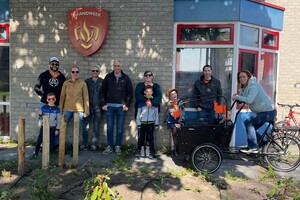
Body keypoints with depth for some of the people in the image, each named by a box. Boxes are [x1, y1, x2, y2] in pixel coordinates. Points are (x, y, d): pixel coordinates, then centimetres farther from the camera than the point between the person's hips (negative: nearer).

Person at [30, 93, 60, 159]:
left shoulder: (57, 109, -2)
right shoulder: (44, 107, 2)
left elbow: (58, 120, 0)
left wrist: (57, 129, -3)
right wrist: (40, 114, -13)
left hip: (52, 128, -1)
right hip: (44, 126, 1)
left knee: (51, 142, 1)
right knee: (39, 140, -5)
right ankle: (35, 153, 7)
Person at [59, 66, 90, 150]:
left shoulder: (83, 83, 0)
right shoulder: (66, 83, 5)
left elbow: (86, 97, 0)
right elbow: (62, 96, 7)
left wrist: (86, 111, -3)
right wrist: (60, 109, 3)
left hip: (79, 110, -2)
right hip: (67, 109, 2)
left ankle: (85, 144, 25)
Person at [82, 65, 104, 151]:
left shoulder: (102, 82, 2)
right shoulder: (87, 81, 7)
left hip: (98, 108, -1)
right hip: (88, 107, 1)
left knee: (96, 128, 5)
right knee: (85, 127, 2)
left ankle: (94, 145, 14)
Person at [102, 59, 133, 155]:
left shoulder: (126, 78, 4)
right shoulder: (108, 77, 5)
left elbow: (130, 92, 4)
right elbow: (103, 91, 7)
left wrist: (127, 104, -3)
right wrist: (104, 104, 1)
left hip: (121, 106, -1)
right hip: (110, 106, 1)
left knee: (120, 127, 4)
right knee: (110, 127, 4)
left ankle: (118, 146, 14)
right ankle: (109, 146, 14)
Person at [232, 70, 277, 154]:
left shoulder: (253, 85, -17)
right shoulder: (245, 87, 13)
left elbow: (249, 100, -29)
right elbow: (244, 99, 7)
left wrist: (237, 97, -20)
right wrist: (238, 95, -12)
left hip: (268, 112, -10)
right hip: (263, 111, 10)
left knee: (248, 122, -18)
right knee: (251, 127, 13)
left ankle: (253, 147, -16)